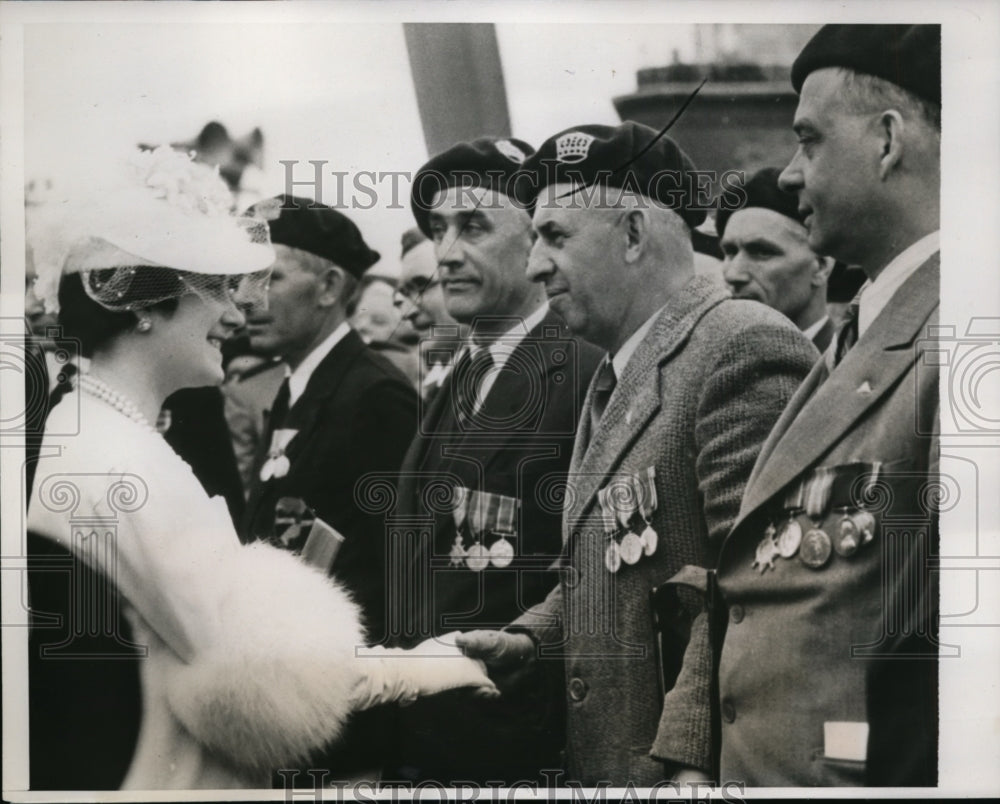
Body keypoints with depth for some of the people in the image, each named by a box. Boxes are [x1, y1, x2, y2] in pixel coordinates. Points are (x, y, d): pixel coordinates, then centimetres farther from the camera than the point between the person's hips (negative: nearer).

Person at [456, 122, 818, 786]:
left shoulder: (745, 346, -15)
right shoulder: (615, 379, 16)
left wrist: (686, 758, -25)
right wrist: (527, 642, 6)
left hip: (699, 769, -9)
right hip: (604, 764, 9)